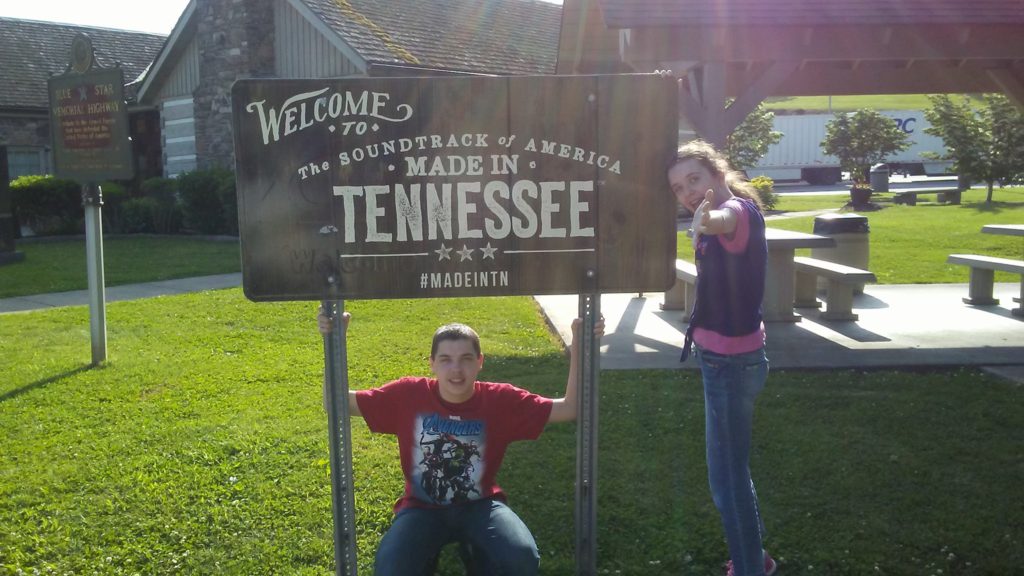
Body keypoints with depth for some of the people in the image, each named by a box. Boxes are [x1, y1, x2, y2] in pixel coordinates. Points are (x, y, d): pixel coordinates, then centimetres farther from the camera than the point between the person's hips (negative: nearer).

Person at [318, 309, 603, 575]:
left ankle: (479, 552, 7)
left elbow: (568, 408, -12)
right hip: (422, 507, 0)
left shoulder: (500, 400, -12)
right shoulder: (409, 394, -12)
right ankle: (427, 551, 7)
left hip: (479, 505, 0)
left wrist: (578, 349, -24)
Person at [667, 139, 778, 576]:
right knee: (731, 468, 24)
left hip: (731, 362, -11)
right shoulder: (729, 214, 8)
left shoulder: (740, 209, -22)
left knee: (726, 477, -1)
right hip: (725, 358, 11)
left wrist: (711, 220, -67)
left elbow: (726, 219, -50)